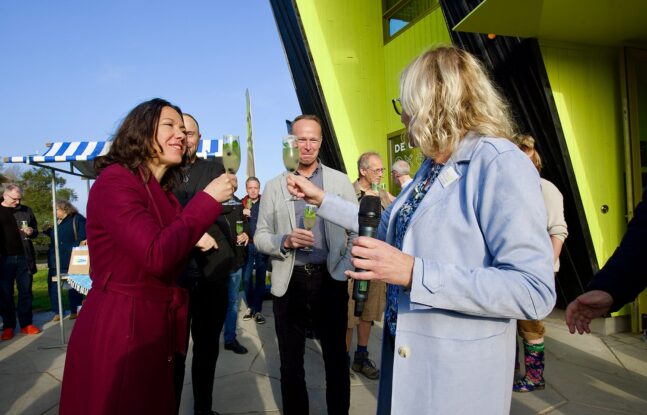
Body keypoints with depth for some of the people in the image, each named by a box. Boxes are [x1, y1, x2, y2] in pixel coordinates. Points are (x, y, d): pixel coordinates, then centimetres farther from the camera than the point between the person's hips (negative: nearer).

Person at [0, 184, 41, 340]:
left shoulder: (26, 211, 9)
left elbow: (35, 230, 17)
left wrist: (31, 232, -7)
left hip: (23, 257, 1)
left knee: (25, 291, 5)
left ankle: (26, 324, 12)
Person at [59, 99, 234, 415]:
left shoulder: (163, 191, 13)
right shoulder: (115, 179, -15)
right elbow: (156, 255, -26)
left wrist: (192, 239, 2)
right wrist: (208, 199, -20)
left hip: (155, 326, 9)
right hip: (117, 326, -9)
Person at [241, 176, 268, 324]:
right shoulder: (241, 204, 2)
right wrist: (242, 215, -17)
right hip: (248, 245, 1)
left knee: (260, 279, 5)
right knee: (246, 278, 5)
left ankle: (258, 310, 14)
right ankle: (250, 306, 23)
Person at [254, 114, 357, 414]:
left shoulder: (340, 180, 4)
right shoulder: (274, 186, 5)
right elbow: (260, 237, 4)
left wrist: (348, 266, -5)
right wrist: (285, 241, -16)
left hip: (331, 280, 0)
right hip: (289, 283, 1)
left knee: (336, 359, 11)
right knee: (290, 363, 13)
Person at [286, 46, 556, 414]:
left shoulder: (502, 164, -20)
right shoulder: (431, 167, 8)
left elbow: (534, 292, -26)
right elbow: (388, 229, 20)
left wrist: (414, 273, -30)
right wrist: (321, 198, 19)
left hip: (458, 375, -8)